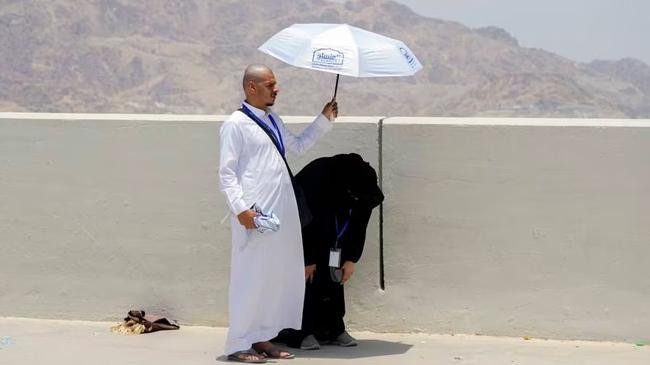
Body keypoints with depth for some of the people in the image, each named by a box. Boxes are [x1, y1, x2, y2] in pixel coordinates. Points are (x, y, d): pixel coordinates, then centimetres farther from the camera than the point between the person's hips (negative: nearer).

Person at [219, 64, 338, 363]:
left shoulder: (273, 120, 18)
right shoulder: (235, 124, -6)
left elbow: (299, 145, 35)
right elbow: (226, 173, -10)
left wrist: (324, 120, 27)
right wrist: (240, 208, -19)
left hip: (282, 211, 8)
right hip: (255, 214, -8)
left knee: (280, 274, 9)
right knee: (251, 276, -6)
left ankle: (261, 338, 17)